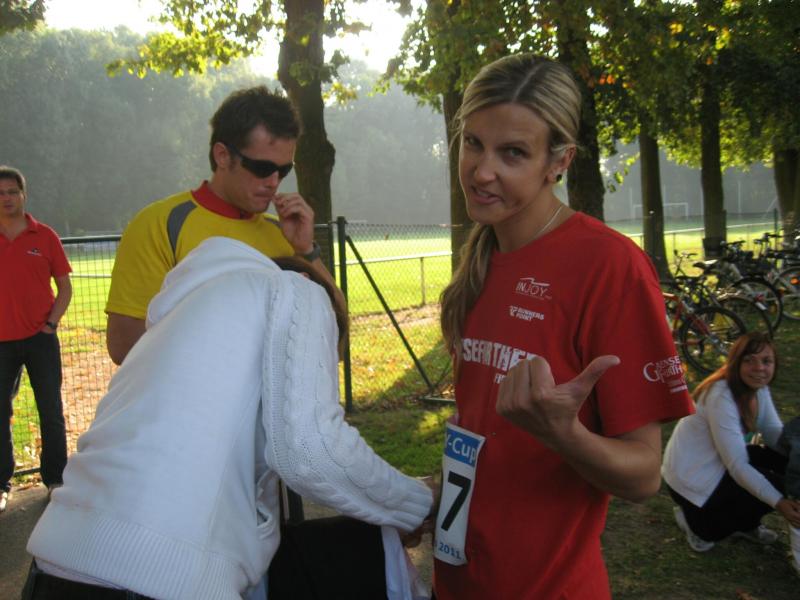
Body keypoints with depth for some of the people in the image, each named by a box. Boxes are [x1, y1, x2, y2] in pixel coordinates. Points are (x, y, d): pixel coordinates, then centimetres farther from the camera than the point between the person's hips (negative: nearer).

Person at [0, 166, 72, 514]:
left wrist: (51, 324, -7)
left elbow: (64, 287, 4)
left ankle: (55, 479, 19)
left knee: (51, 412, 6)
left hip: (40, 339, -1)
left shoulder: (44, 236, 0)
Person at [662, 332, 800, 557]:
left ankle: (743, 524, 15)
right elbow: (738, 466, -29)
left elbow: (776, 434, -2)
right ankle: (702, 524, 2)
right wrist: (779, 503, -33)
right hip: (692, 478, -9)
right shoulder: (721, 398, -28)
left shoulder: (758, 388, 0)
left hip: (718, 464, 9)